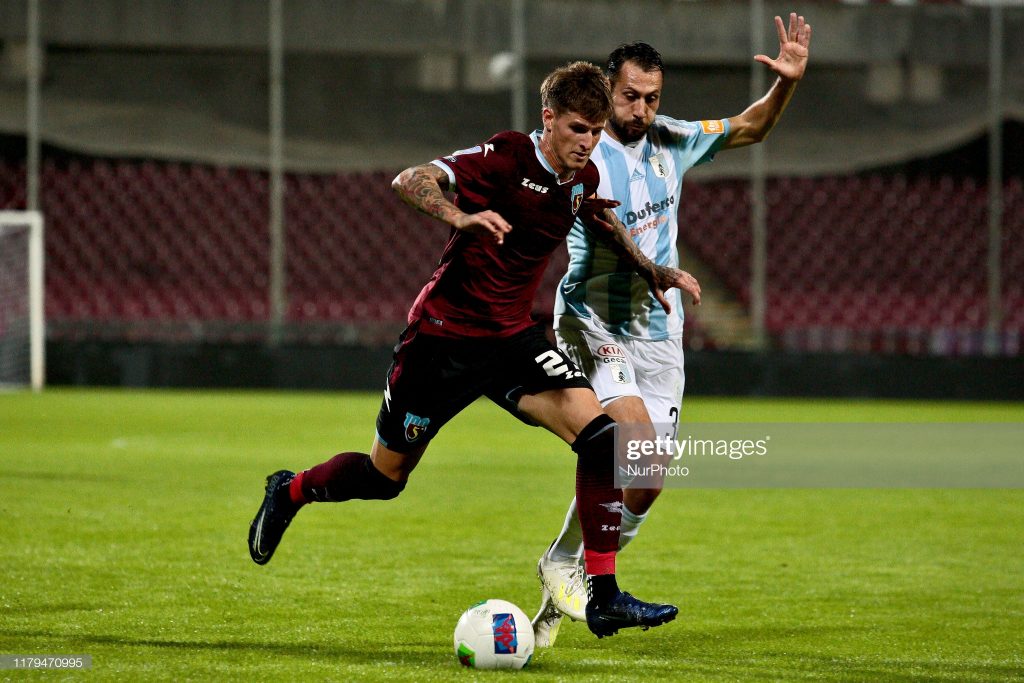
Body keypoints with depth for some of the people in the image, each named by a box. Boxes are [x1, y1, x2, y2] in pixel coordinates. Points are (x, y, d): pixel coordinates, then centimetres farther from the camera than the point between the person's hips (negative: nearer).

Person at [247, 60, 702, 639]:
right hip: (445, 332, -5)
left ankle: (604, 596, -15)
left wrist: (652, 272, 26)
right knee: (387, 476, 9)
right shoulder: (505, 157, -19)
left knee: (599, 434, -18)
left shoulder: (584, 178, 1)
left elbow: (605, 221, 27)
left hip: (511, 337, 5)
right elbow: (411, 181, -31)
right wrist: (461, 218, -48)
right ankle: (292, 491, 43)